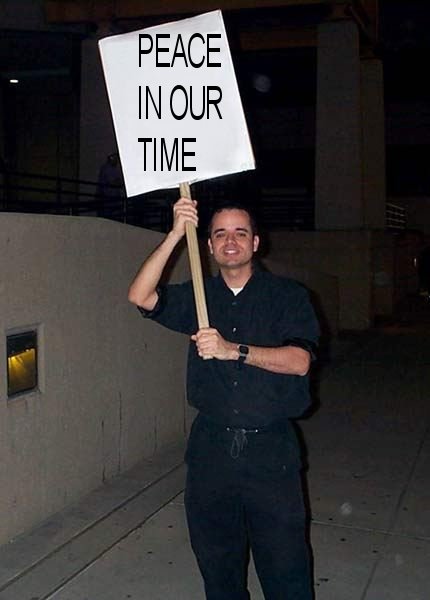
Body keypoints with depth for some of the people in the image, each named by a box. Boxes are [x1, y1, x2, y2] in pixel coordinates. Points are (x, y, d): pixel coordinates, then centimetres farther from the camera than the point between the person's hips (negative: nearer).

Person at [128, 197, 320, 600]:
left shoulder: (288, 295, 0)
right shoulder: (197, 297, 7)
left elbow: (299, 361, -14)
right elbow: (140, 296, -10)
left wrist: (233, 350, -26)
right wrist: (176, 234, -17)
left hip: (270, 449, -2)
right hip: (211, 448, 3)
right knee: (217, 566, 16)